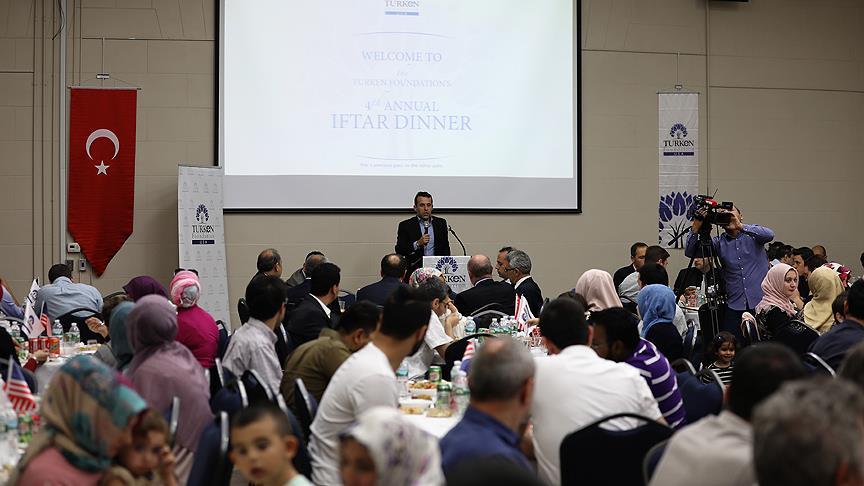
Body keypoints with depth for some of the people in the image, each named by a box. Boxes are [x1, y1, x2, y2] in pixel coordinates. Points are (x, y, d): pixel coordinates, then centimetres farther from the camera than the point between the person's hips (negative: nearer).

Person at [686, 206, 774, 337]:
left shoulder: (753, 234, 4)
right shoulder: (719, 242, 8)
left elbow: (769, 235, -19)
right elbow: (689, 252, 1)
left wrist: (741, 226, -26)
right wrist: (695, 229, -14)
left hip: (760, 301, -2)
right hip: (735, 305, 2)